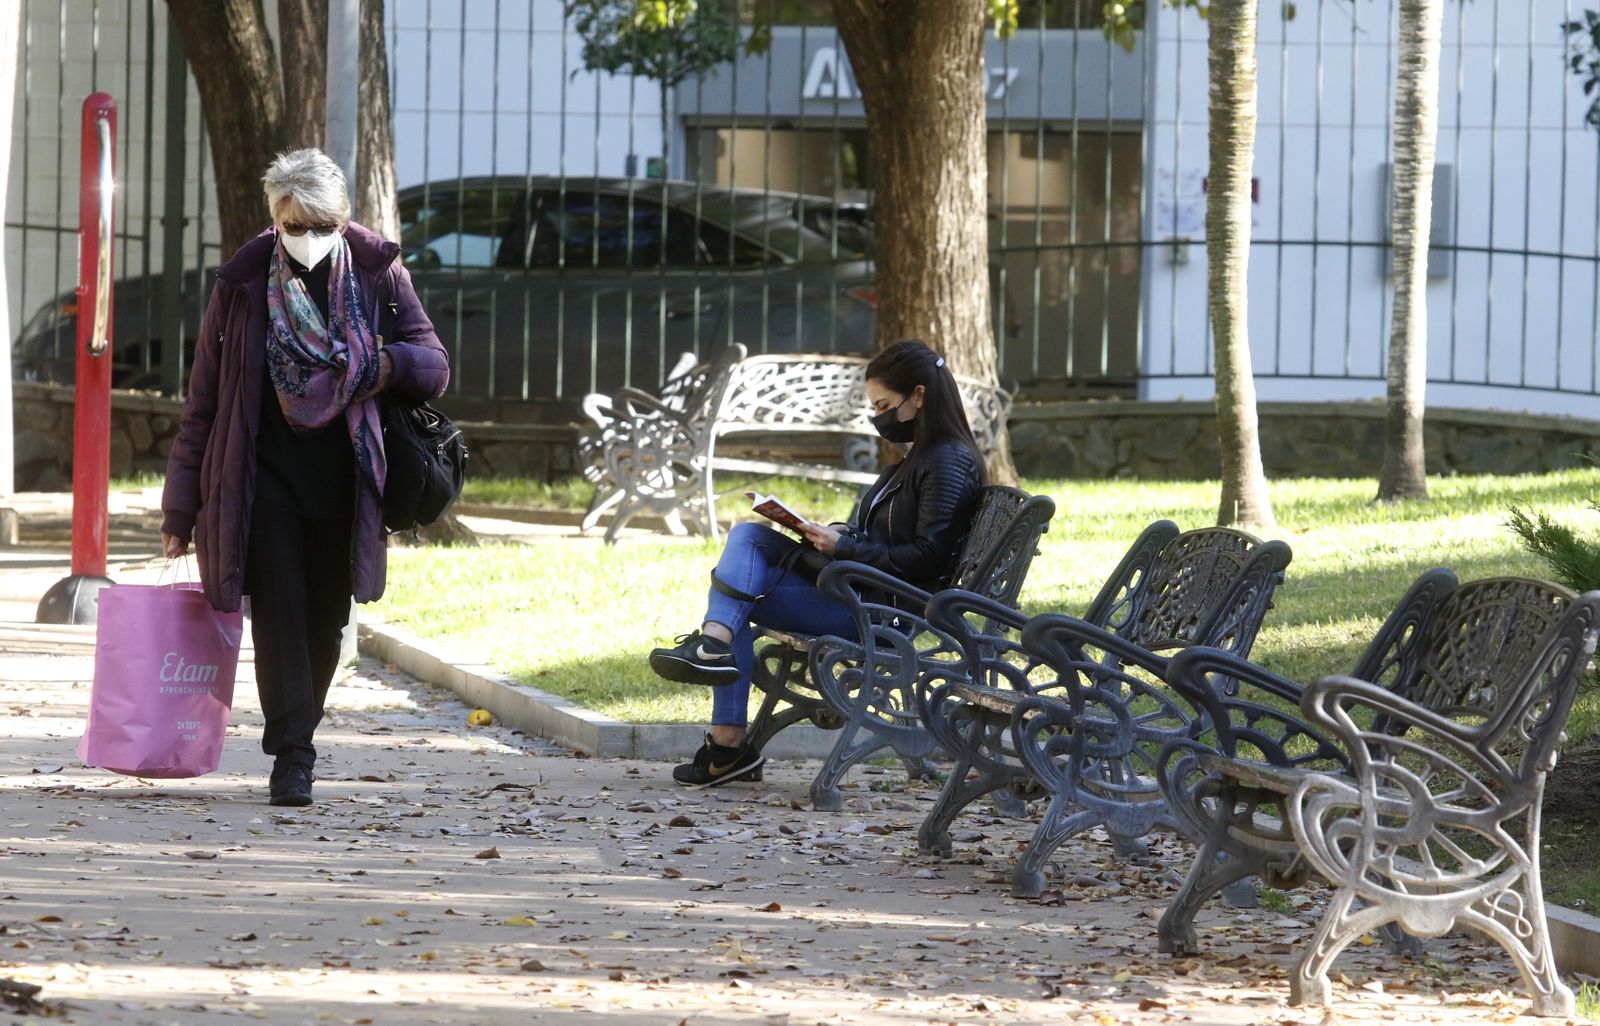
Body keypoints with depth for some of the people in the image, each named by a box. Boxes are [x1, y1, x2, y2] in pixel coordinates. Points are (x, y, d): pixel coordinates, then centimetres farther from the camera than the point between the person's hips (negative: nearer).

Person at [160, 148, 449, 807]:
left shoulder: (377, 274, -2)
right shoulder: (243, 282, -4)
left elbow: (435, 367, 1)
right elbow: (204, 400, 0)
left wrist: (391, 364, -24)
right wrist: (181, 510, -1)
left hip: (342, 481, 2)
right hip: (264, 478, -2)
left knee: (326, 622, 9)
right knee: (279, 612, -11)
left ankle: (296, 737, 26)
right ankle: (292, 758, -10)